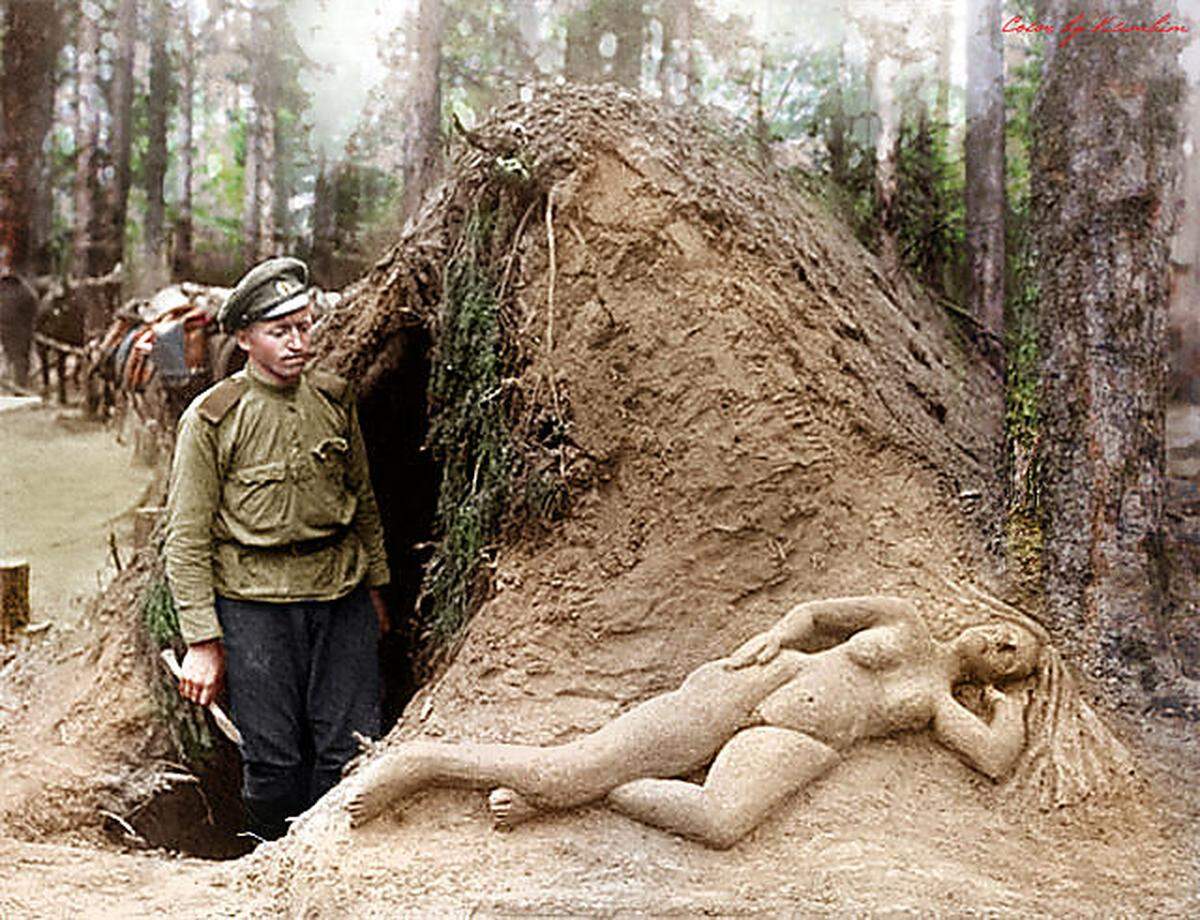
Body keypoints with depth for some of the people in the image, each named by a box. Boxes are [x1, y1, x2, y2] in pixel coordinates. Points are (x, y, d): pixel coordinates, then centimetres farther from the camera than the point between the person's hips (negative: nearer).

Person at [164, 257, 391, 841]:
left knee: (352, 750, 2)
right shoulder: (211, 419, -6)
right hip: (255, 604, -3)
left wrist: (375, 587, 20)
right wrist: (202, 642, -7)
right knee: (274, 757, 1)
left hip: (342, 596, 4)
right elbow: (187, 540, -5)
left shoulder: (335, 401, 7)